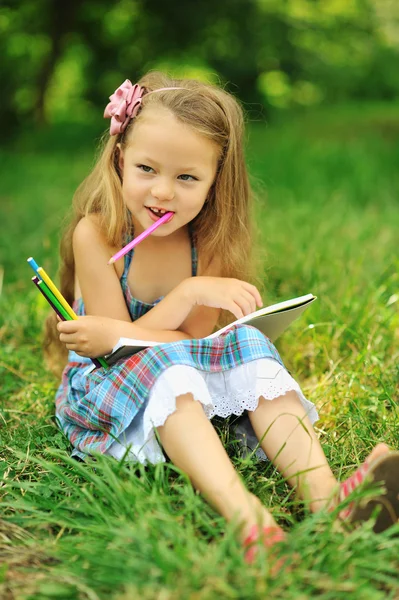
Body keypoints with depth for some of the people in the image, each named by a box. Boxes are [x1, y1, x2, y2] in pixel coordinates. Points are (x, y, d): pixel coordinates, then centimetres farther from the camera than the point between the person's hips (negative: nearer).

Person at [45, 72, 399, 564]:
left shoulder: (209, 239, -5)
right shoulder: (95, 233, -16)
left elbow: (198, 339, -10)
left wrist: (116, 335, -26)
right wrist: (189, 293, -30)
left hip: (198, 391, 4)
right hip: (105, 390, -3)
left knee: (249, 345, -23)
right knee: (167, 364, -34)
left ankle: (324, 495, -41)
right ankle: (241, 513, -54)